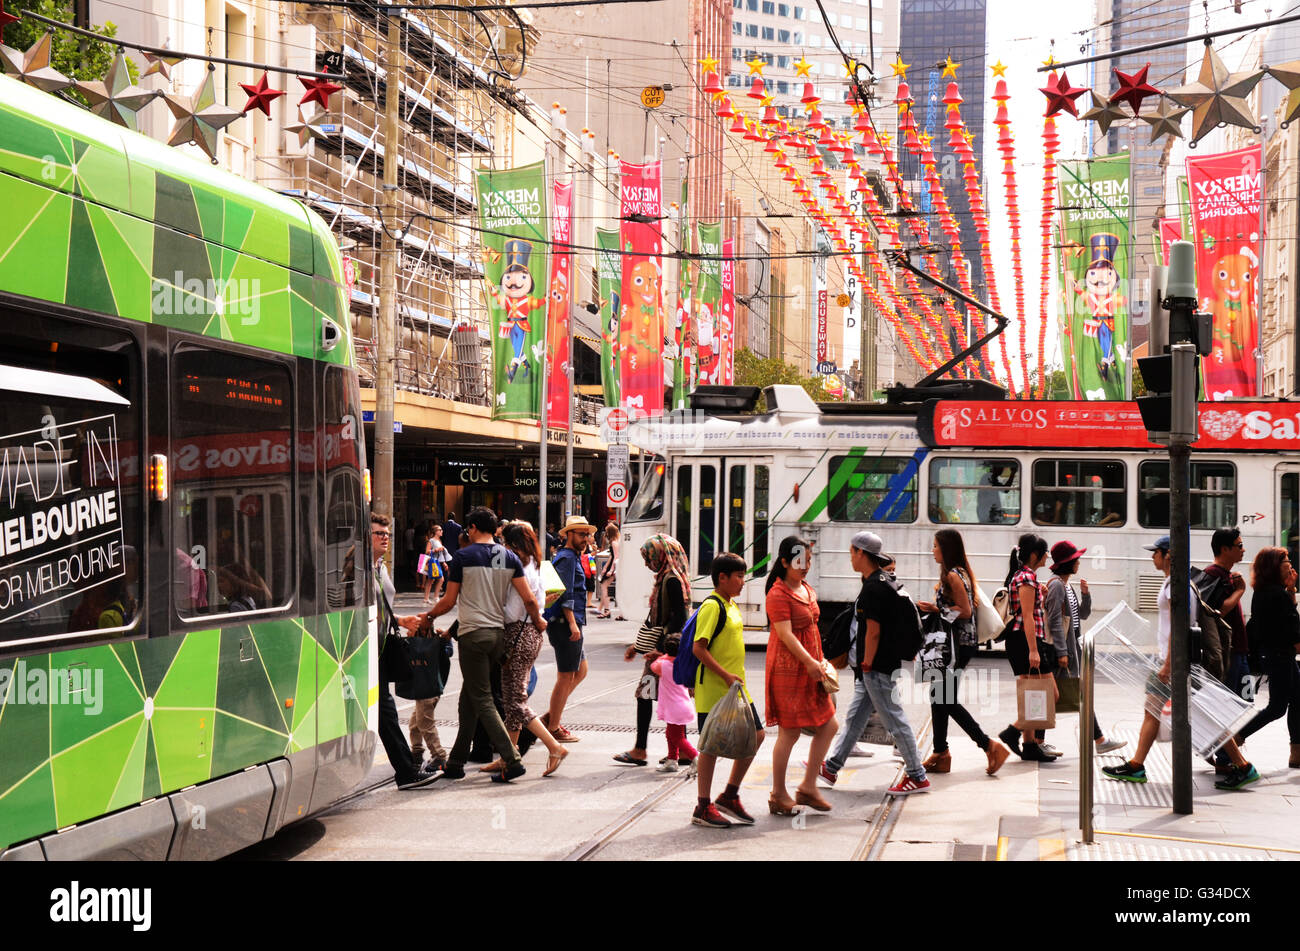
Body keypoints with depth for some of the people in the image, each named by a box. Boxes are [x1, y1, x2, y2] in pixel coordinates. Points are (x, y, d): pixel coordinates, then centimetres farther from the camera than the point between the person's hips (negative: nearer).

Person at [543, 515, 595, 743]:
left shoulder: (572, 557, 20)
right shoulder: (567, 558, -12)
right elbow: (565, 594, -21)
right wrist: (572, 623, -24)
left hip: (569, 625, 11)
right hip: (564, 623, -11)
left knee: (580, 672, 18)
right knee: (566, 677, -4)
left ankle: (550, 717, 21)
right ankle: (553, 728, 3)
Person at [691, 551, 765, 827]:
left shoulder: (731, 606, 14)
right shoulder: (712, 607, -15)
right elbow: (698, 648, -20)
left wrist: (736, 679, 19)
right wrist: (725, 675, -22)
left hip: (736, 688, 9)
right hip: (713, 690, -9)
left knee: (755, 735, 8)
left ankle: (729, 795, 19)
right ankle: (703, 807, 8)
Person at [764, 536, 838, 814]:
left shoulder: (807, 590, 15)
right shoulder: (778, 594, -13)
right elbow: (785, 634, -21)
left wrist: (819, 662, 16)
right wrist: (810, 662, -26)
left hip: (809, 668, 9)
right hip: (788, 668, -9)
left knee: (828, 726, 8)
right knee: (789, 732, -4)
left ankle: (808, 786, 17)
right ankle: (778, 795, 7)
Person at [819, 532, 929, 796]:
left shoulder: (873, 587, -19)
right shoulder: (885, 580, 13)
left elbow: (873, 631, -20)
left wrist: (866, 665, -14)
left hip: (878, 666, -10)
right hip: (885, 663, 10)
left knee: (895, 719, -2)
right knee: (855, 716, 15)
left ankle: (918, 776, 5)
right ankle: (831, 768, 23)